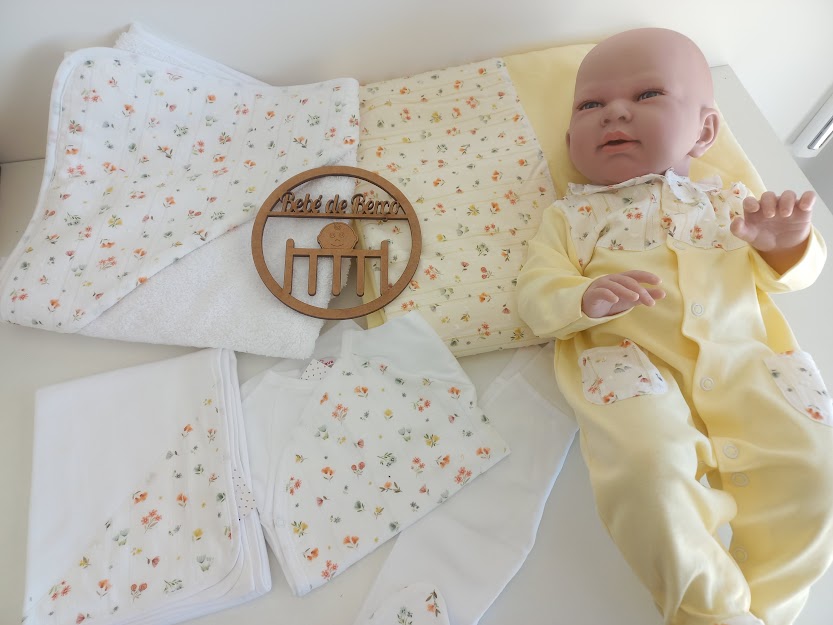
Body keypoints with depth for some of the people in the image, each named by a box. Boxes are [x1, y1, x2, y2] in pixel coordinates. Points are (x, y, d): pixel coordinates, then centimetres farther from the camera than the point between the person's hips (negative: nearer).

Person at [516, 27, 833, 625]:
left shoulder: (727, 200, 22)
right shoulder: (571, 215, 14)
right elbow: (535, 292, 2)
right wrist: (586, 298, -20)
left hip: (740, 357, 4)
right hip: (632, 362, -3)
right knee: (649, 464, -29)